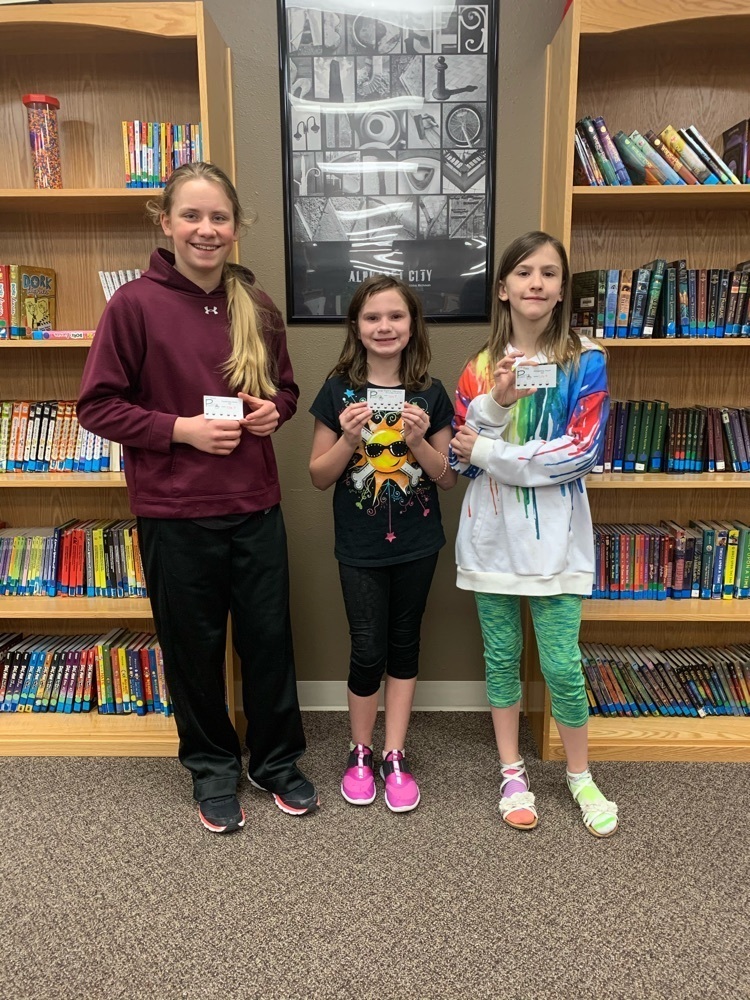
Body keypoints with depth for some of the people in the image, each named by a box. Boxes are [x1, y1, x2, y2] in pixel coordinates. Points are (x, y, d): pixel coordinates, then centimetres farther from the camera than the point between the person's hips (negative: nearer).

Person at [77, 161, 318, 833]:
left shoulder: (257, 307, 3)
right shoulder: (135, 304, -8)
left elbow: (286, 388, 16)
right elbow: (98, 406, -6)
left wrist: (273, 411, -6)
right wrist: (182, 429, -17)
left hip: (256, 507, 3)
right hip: (175, 513, -3)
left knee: (269, 638, 13)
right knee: (194, 646, 12)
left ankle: (277, 760, 36)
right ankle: (212, 767, 36)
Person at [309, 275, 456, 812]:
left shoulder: (430, 393, -1)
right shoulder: (339, 391, -3)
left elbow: (448, 477, 1)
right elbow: (319, 476, -1)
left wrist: (418, 440, -17)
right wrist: (349, 438, -18)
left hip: (416, 543, 2)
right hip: (360, 546, -1)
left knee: (404, 644, 12)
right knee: (368, 651, 3)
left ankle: (395, 758, 27)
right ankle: (360, 753, 27)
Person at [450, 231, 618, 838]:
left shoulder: (585, 362, -4)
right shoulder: (480, 369, 4)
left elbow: (582, 451, -13)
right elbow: (462, 458, 0)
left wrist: (489, 453, -13)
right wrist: (493, 403, -17)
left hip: (554, 538, -2)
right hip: (492, 535, 3)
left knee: (562, 665, 2)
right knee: (502, 657, 12)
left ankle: (581, 777, 27)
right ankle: (512, 773, 31)